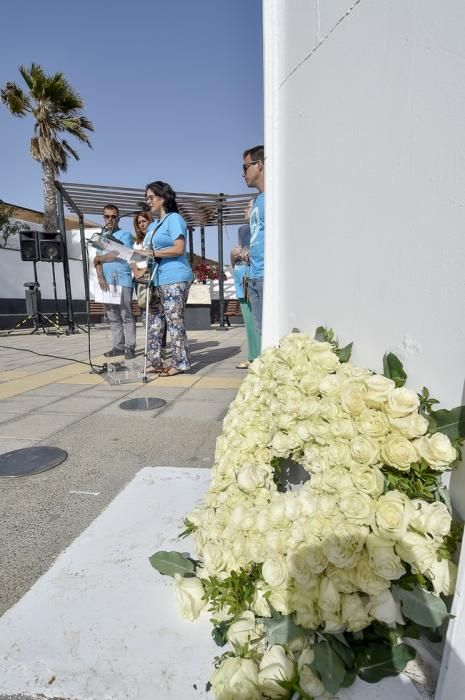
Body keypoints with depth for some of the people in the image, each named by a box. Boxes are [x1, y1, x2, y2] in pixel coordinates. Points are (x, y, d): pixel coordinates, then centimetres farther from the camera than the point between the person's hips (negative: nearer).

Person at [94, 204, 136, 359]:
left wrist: (100, 258, 4)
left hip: (123, 281, -6)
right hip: (106, 282, 6)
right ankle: (118, 346, 12)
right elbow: (97, 260, 11)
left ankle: (130, 347, -1)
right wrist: (100, 277, -6)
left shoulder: (125, 235, 2)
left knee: (127, 316, -4)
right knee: (113, 318, 6)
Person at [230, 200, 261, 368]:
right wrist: (233, 255, 4)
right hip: (241, 274, 7)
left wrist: (251, 254, -18)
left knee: (257, 319, -12)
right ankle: (253, 357, 14)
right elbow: (233, 261, 25)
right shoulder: (242, 229, 23)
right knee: (248, 320, 8)